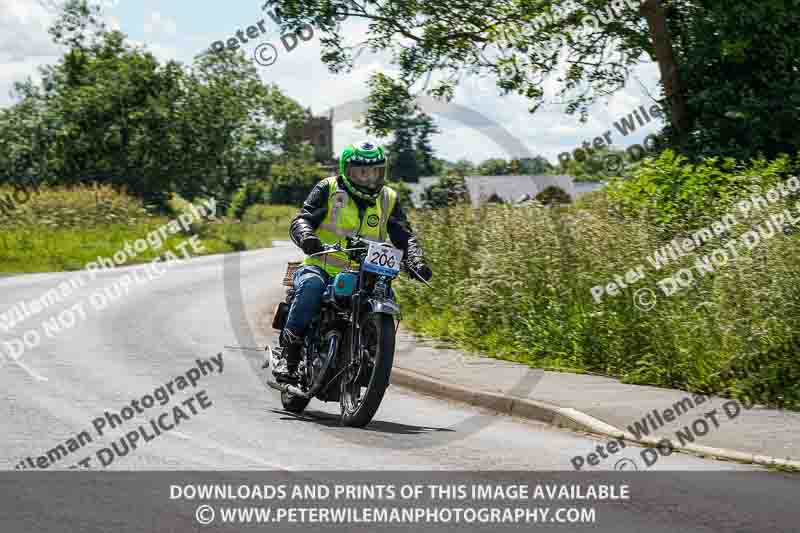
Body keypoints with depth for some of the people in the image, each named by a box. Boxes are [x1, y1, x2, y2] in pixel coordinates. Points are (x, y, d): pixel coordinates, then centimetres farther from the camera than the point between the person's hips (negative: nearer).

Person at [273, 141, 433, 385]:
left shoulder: (388, 199, 11)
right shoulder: (328, 190, 2)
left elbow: (404, 235, 4)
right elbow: (301, 220, -8)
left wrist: (416, 260, -17)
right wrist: (306, 236, -33)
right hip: (321, 267, -3)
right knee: (312, 285, -35)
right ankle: (290, 355, -29)